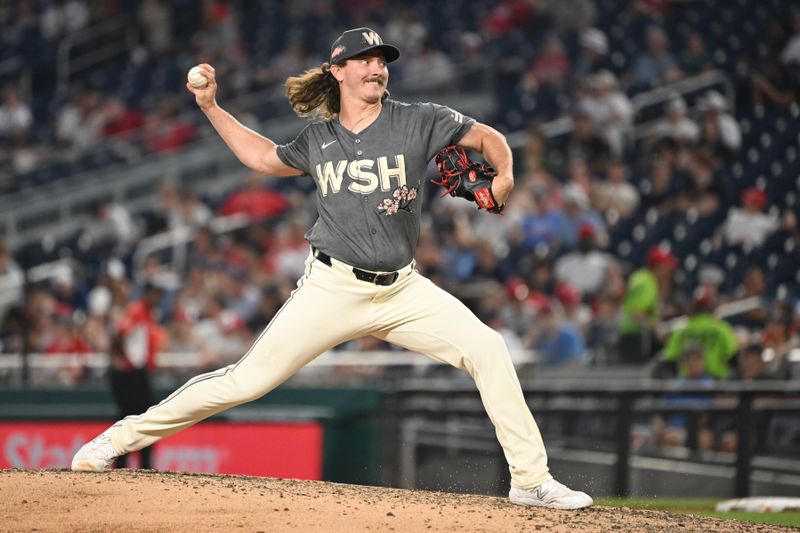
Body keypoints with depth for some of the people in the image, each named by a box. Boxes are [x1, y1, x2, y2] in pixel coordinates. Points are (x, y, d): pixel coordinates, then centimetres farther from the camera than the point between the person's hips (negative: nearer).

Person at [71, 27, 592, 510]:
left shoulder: (419, 121, -1)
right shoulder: (318, 139, 5)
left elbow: (488, 137, 6)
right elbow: (265, 157, 23)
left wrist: (504, 176, -15)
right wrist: (211, 107, 17)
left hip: (402, 290, 1)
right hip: (332, 287, -1)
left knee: (488, 349, -16)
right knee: (248, 380, -8)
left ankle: (531, 481, -6)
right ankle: (123, 437, 3)